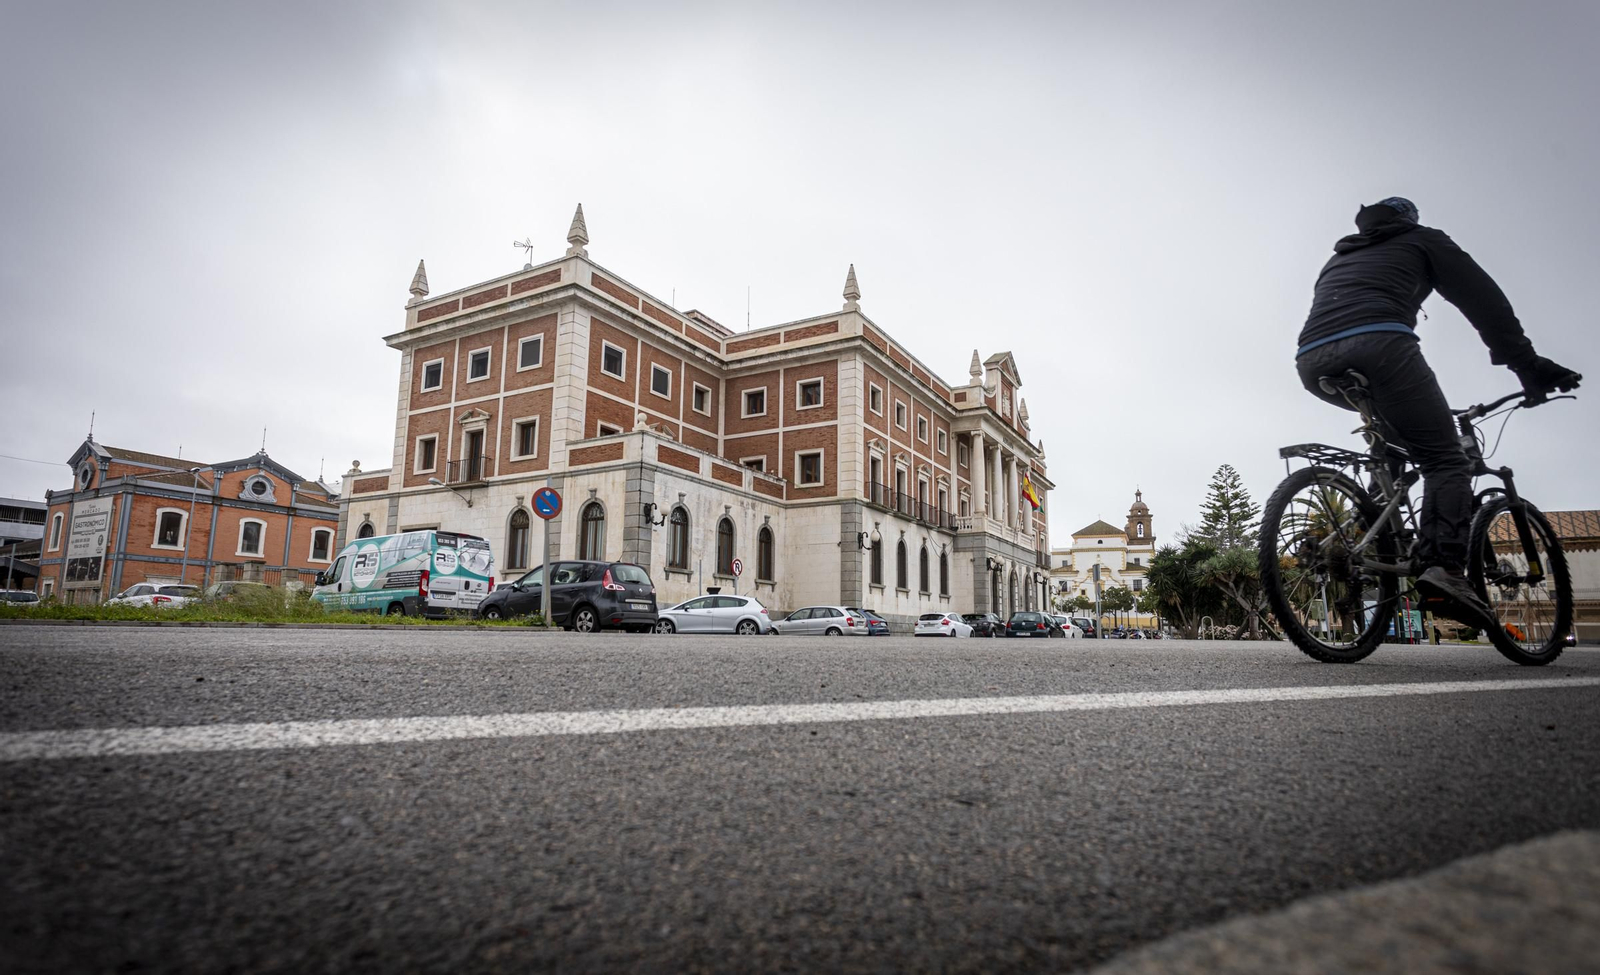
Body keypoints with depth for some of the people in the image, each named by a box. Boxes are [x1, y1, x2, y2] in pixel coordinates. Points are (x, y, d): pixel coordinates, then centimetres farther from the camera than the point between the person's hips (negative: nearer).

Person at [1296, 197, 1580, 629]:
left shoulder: (1339, 256, 39)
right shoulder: (1422, 239, 26)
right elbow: (1483, 299, 15)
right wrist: (1528, 365, 12)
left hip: (1312, 362, 5)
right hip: (1376, 342, -5)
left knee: (1392, 429, 33)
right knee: (1445, 462, 0)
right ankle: (1443, 567, -22)